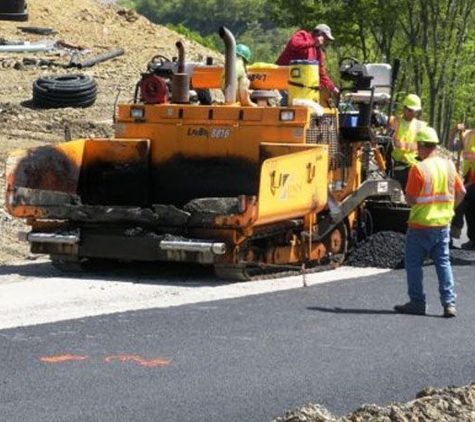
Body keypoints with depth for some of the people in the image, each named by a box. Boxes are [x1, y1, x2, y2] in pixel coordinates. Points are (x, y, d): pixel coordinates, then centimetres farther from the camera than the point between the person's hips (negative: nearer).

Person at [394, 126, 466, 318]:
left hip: (421, 225, -5)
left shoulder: (418, 168, -16)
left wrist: (405, 193, 7)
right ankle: (449, 303, 3)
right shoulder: (449, 165, 2)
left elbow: (411, 199, -15)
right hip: (443, 223, 5)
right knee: (443, 262, 10)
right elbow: (461, 192, 8)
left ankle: (417, 302, 9)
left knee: (413, 264, 7)